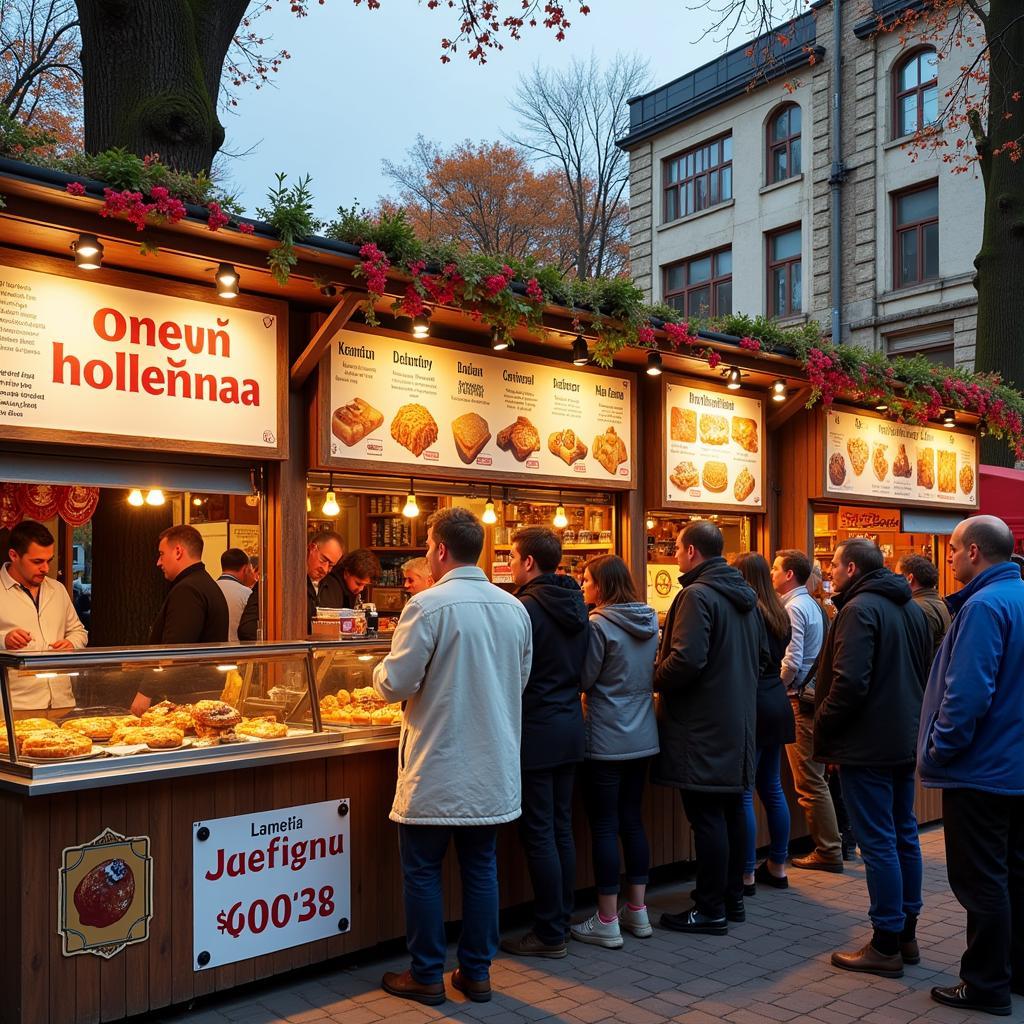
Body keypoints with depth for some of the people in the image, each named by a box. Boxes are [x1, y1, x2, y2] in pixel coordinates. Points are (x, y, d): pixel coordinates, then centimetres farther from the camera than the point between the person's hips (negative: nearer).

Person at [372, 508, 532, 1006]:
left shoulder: (428, 606, -17)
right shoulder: (515, 608, 2)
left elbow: (396, 684, -15)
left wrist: (380, 671, 7)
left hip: (437, 769, -5)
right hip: (494, 768, 6)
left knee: (422, 871, 9)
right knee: (481, 869, 15)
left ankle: (426, 975, 19)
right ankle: (477, 972, 24)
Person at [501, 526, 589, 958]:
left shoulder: (527, 608, -17)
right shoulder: (576, 604, 8)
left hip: (537, 733, -8)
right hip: (570, 727, 8)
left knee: (539, 834, 1)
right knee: (561, 829, 14)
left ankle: (550, 934, 9)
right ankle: (561, 921, 23)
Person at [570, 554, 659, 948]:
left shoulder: (599, 624, -16)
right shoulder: (650, 622, 6)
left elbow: (583, 680, -11)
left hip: (606, 739, -7)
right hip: (642, 737, 7)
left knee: (604, 826, 1)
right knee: (632, 820, 15)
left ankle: (607, 922, 7)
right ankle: (637, 910, 22)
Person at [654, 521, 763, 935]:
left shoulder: (697, 595, -17)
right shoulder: (745, 596, 11)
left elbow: (687, 660, -26)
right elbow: (762, 654, 19)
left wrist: (655, 680, -10)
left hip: (702, 725, -9)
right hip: (738, 719, 9)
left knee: (706, 816, -2)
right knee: (731, 810, 16)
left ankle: (711, 910, 6)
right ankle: (732, 896, 27)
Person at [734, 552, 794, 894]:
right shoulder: (780, 613, 10)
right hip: (776, 703, 8)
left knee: (743, 792, -2)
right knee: (772, 788, 16)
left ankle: (746, 874, 3)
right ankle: (777, 866, 24)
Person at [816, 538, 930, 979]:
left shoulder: (859, 609, -17)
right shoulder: (912, 608, 12)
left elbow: (849, 683, -24)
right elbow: (924, 674, 18)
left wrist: (823, 730, -13)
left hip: (867, 744, -9)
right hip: (905, 740, 9)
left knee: (878, 843, -2)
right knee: (904, 836, 15)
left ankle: (886, 946, 5)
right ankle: (906, 935, 25)